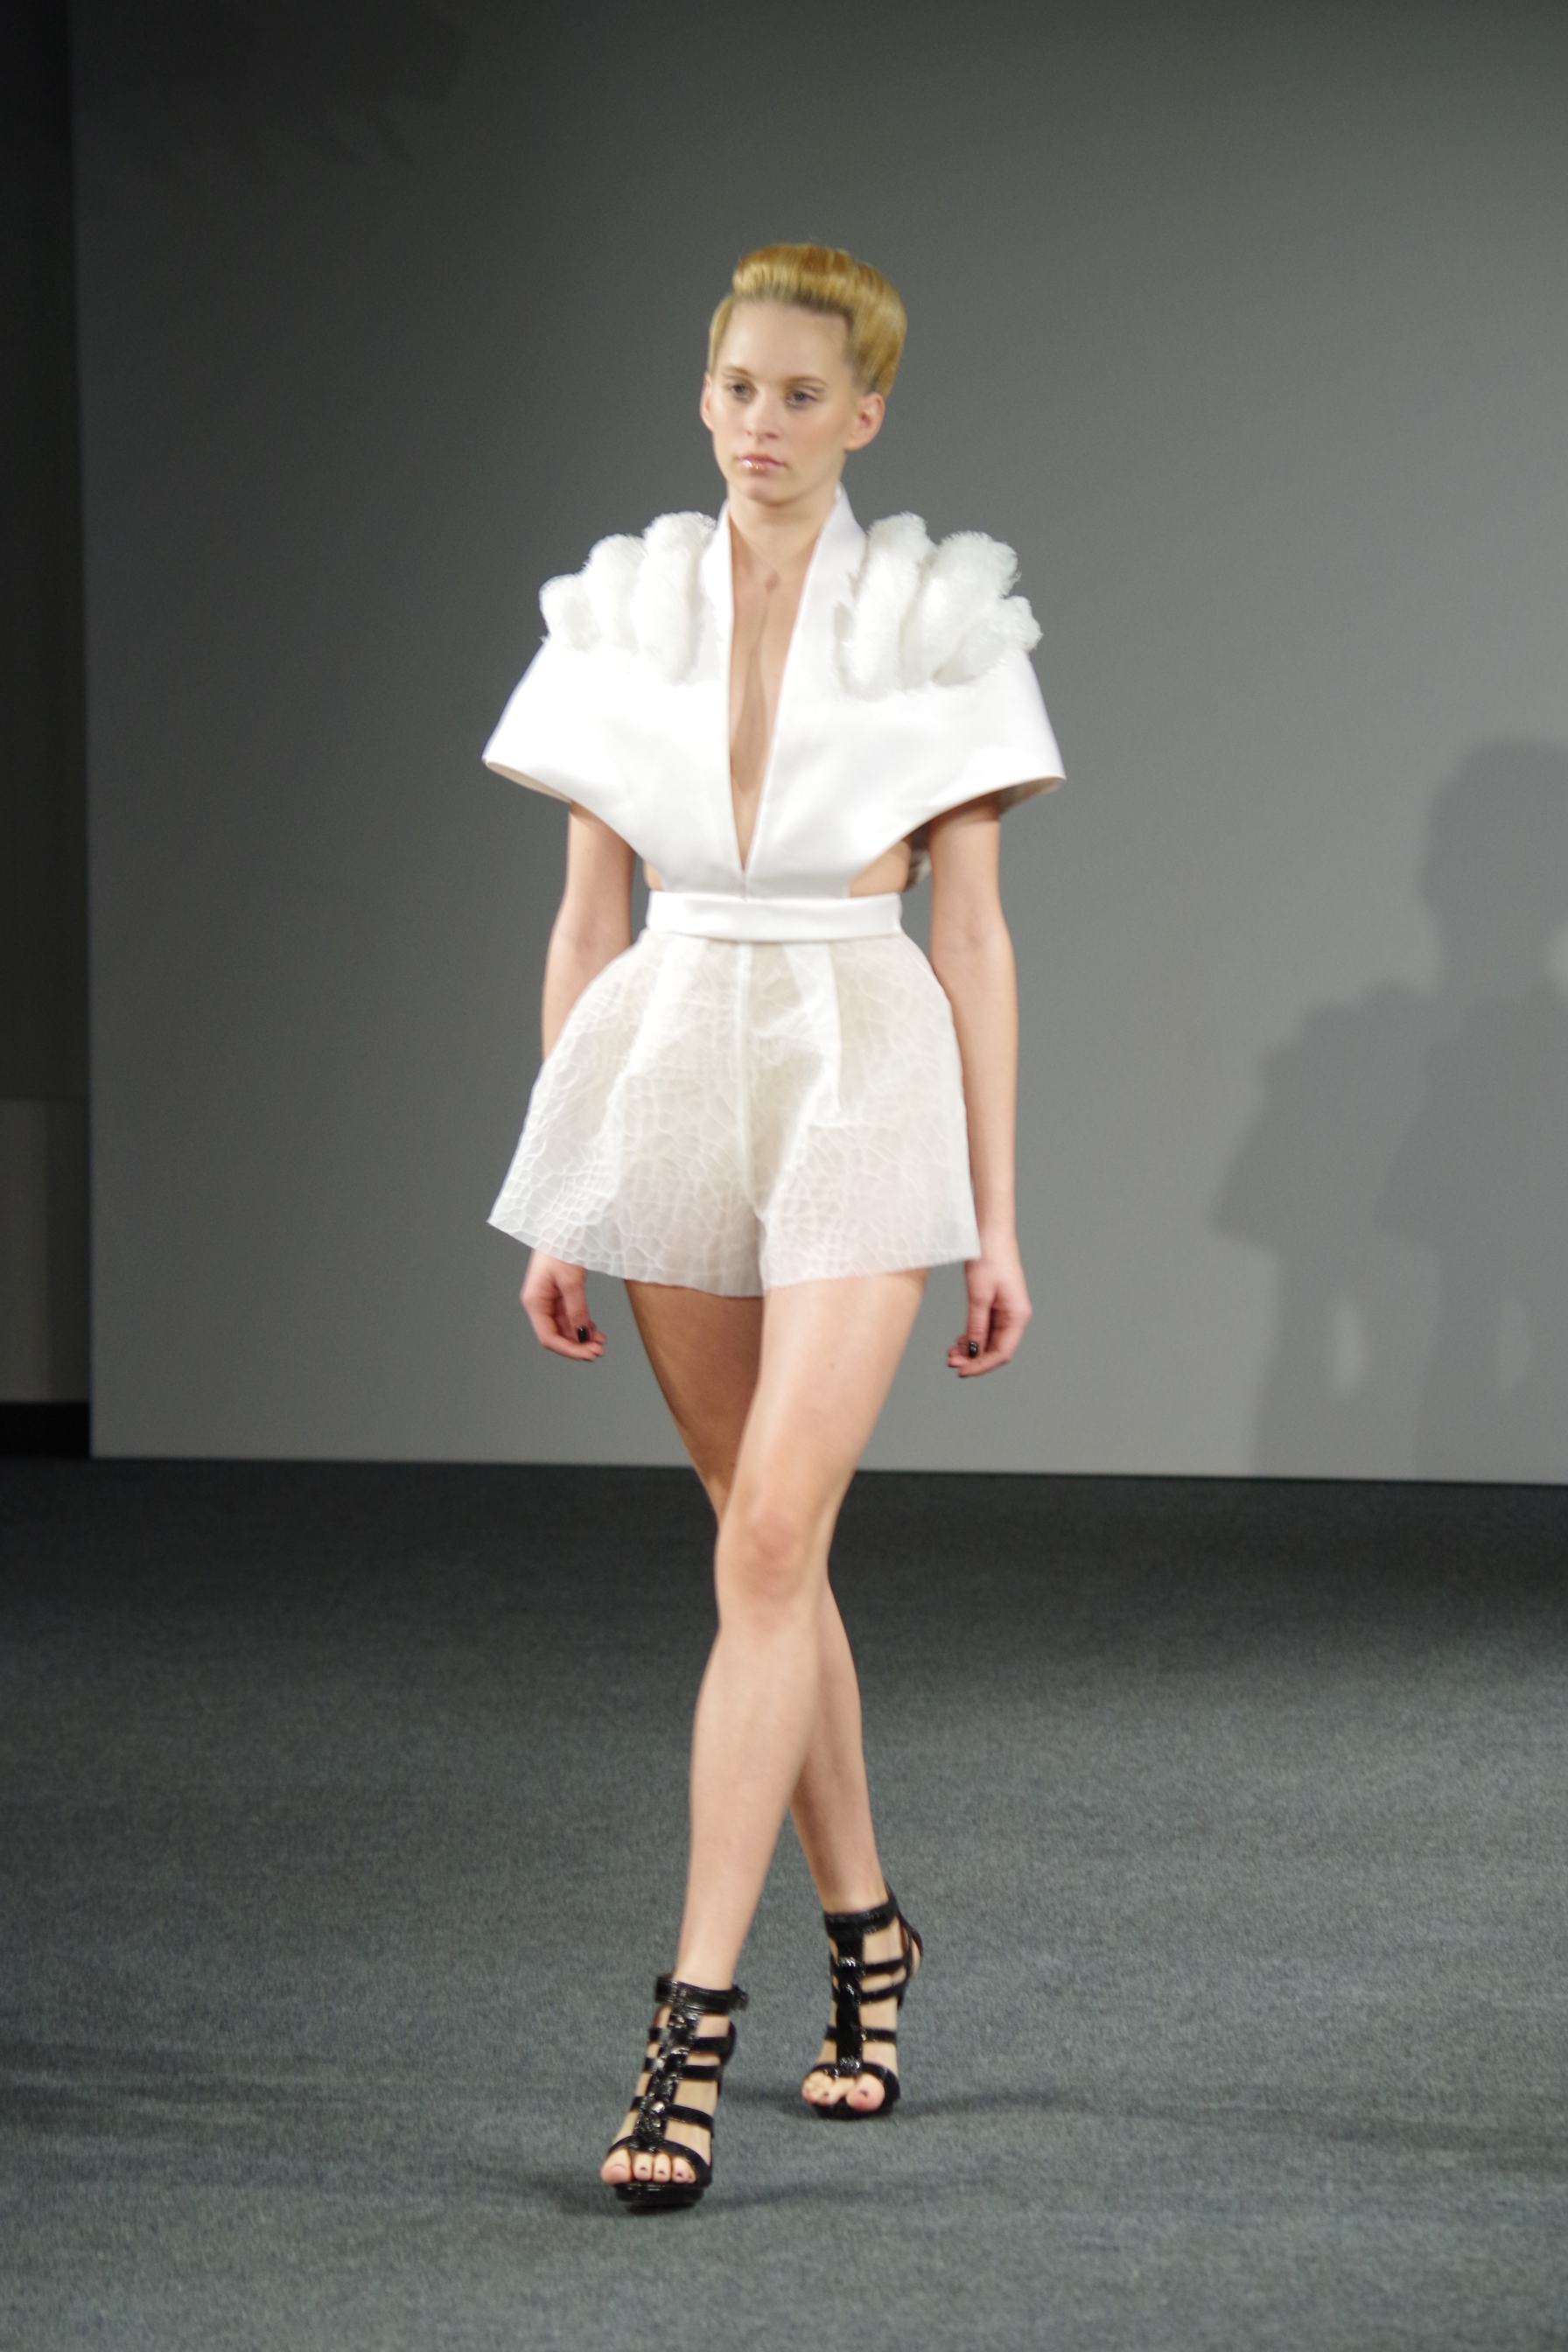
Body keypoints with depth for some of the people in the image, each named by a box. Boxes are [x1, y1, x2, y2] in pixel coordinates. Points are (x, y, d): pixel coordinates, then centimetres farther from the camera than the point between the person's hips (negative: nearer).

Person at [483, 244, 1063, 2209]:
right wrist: (556, 1206, 6)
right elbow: (587, 915, 9)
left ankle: (693, 2024, -16)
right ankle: (865, 1937, 30)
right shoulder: (622, 613, 6)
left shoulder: (939, 619, -1)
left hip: (864, 1085, -4)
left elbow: (973, 927, 0)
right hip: (669, 1073, 4)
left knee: (768, 1543, -15)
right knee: (767, 1544, 12)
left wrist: (997, 1216, -2)